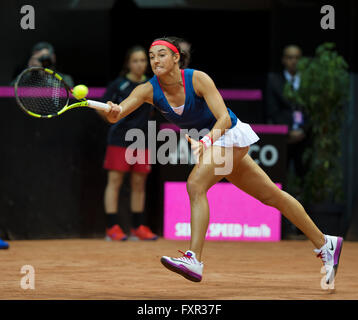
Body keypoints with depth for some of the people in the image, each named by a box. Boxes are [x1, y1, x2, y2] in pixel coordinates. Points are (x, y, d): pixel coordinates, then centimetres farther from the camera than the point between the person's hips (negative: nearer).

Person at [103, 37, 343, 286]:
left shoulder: (198, 79, -24)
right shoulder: (148, 90, -11)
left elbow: (225, 119, -29)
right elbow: (116, 115, -27)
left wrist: (207, 141, -47)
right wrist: (113, 112, -50)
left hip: (232, 134, -6)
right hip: (208, 142, 6)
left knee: (196, 184, -27)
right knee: (272, 195, 13)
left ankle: (194, 260, -30)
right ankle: (324, 244, 24)